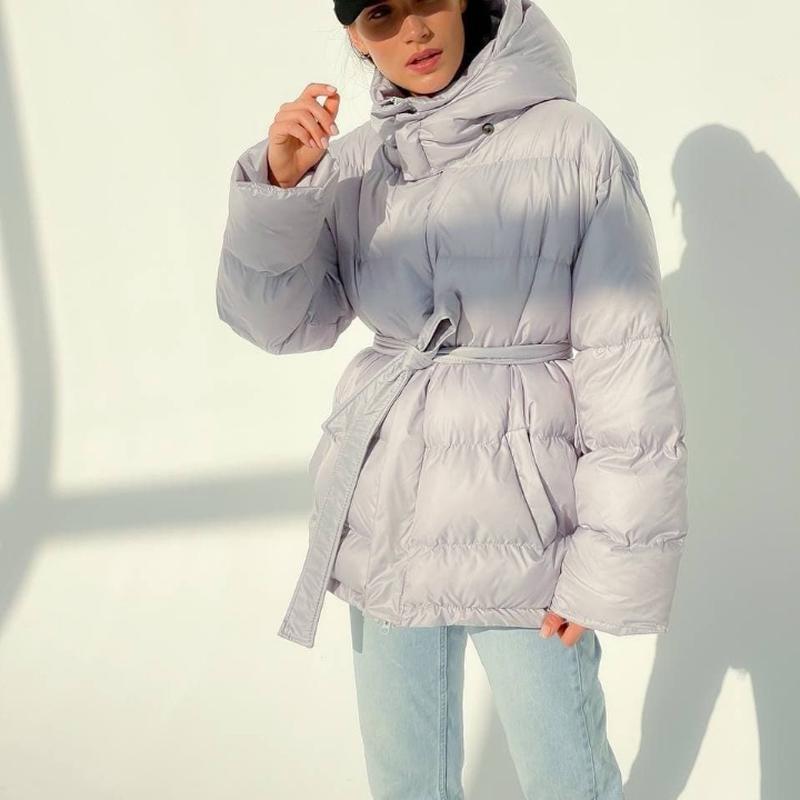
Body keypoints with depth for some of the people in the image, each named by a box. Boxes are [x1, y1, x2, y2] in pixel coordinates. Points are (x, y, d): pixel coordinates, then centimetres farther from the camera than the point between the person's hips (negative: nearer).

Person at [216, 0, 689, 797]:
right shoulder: (353, 162, 3)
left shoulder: (573, 146, -11)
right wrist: (280, 184, -16)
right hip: (387, 515, 4)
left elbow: (630, 363, -11)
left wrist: (611, 561, -12)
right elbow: (282, 318, 0)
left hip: (522, 519, -4)